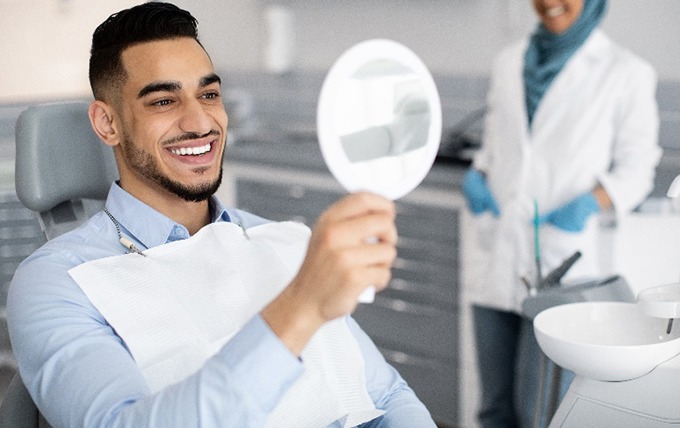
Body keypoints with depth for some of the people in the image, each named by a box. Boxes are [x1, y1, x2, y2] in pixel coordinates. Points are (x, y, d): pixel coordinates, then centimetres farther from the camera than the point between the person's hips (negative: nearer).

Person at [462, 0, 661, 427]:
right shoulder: (510, 61, 12)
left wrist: (593, 202, -17)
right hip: (497, 259, 5)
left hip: (560, 263, -4)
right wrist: (477, 176, -1)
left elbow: (636, 168, 2)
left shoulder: (627, 72, -2)